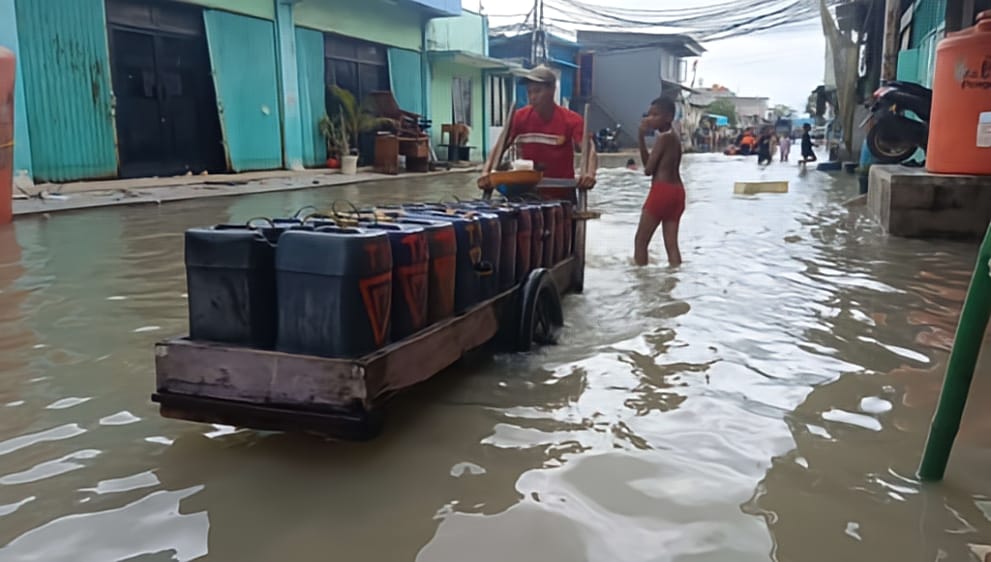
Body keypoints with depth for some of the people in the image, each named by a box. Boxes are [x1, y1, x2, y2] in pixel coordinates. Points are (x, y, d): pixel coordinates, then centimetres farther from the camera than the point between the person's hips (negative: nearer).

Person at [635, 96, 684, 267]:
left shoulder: (662, 138, -12)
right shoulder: (674, 138, 16)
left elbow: (648, 169, -12)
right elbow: (647, 162, 16)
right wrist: (642, 137, 9)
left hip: (662, 191, -9)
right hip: (676, 191, 9)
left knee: (641, 241, 1)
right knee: (672, 244, 6)